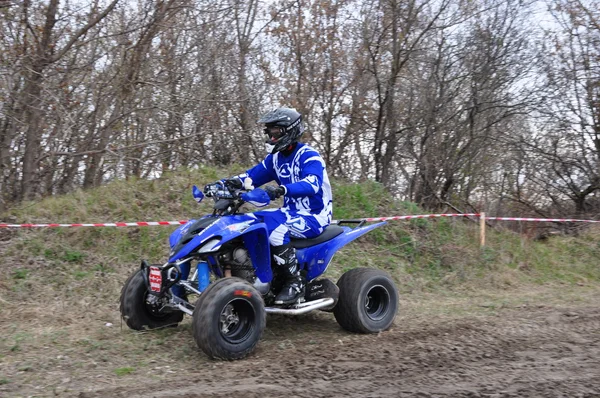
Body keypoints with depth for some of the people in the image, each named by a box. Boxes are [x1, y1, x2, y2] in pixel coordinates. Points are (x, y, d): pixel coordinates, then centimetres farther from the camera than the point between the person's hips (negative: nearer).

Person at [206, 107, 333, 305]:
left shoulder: (309, 155, -14)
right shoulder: (275, 158, 11)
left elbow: (312, 184, -33)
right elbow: (251, 175, 10)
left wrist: (282, 189, -50)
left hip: (314, 217, -8)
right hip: (292, 213, 8)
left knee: (273, 225, -33)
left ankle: (296, 282, -23)